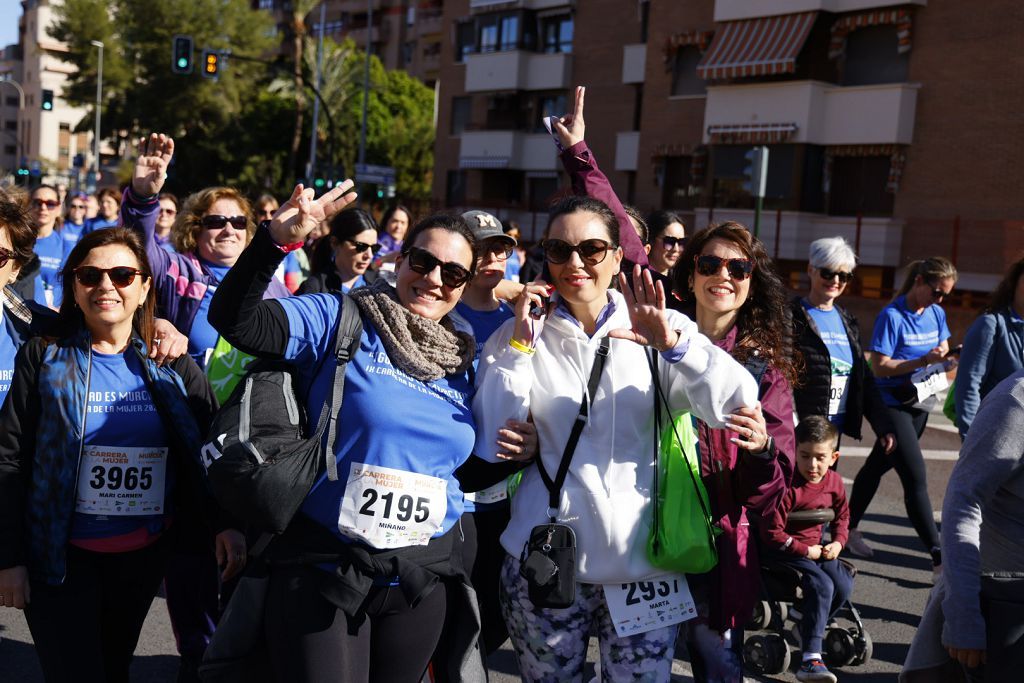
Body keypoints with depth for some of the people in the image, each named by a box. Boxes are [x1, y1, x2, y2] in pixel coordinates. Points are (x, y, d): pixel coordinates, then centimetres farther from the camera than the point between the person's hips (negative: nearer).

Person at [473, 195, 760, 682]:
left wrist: (674, 344, -26)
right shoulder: (519, 335, 4)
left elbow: (738, 405, -10)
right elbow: (493, 443, -5)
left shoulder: (657, 329, 2)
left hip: (643, 558, 0)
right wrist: (520, 346, -12)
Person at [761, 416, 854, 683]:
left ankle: (807, 629, 14)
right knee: (822, 585, -25)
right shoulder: (787, 485, -22)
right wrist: (806, 551, -17)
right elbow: (772, 533, -19)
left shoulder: (834, 482, -1)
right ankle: (811, 659, -23)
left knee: (844, 585, -12)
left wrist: (838, 542, -1)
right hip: (784, 550, -7)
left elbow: (842, 516, 17)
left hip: (816, 548, 7)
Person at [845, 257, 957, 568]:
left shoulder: (937, 313, 6)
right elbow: (879, 367, -18)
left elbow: (943, 346, 18)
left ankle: (850, 528, 32)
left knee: (878, 465, 18)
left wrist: (943, 356, -6)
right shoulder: (892, 316, -16)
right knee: (916, 478, -10)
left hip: (920, 403, 7)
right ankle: (937, 553, -9)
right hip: (893, 404, -7)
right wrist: (924, 360, -27)